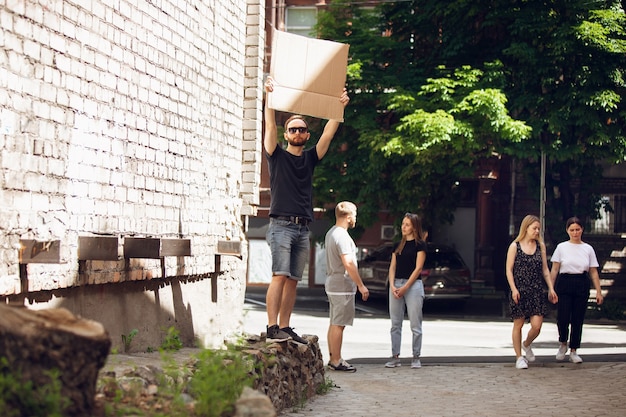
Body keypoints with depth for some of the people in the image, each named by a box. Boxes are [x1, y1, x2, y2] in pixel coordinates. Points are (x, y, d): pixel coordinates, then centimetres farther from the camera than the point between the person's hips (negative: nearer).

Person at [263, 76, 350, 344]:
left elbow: (329, 132, 11)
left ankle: (284, 328, 6)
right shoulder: (277, 156, 7)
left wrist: (339, 107, 2)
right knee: (280, 276, -15)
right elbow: (270, 125, -4)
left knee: (293, 280, 4)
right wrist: (270, 95, -14)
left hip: (303, 229, 5)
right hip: (281, 225, -5)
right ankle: (272, 328, -17)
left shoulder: (310, 158, 18)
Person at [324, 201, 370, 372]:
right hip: (343, 287, -10)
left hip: (332, 285, 10)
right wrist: (361, 285, -20)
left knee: (334, 323, 13)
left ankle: (333, 358, 19)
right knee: (338, 325, -5)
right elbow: (348, 263, -25)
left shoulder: (331, 233, 14)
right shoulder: (342, 236, -18)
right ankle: (336, 361, -2)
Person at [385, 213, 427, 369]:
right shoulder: (398, 245, 14)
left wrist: (405, 287, -13)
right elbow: (392, 267, 10)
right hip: (396, 285, 6)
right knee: (395, 324, 6)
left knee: (415, 325, -2)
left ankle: (416, 357, 5)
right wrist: (392, 286, -5)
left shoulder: (420, 244, -2)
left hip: (413, 285, -6)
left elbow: (418, 268, -8)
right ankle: (395, 357, 10)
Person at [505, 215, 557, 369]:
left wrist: (551, 288, 7)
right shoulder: (515, 246, -2)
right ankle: (519, 357, 16)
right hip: (519, 291, -3)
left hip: (536, 291, 3)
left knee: (537, 325, -5)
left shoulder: (540, 246, 9)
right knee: (518, 324, 4)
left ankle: (526, 345, 26)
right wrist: (514, 289, -12)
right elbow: (509, 270, -3)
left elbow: (545, 269, 13)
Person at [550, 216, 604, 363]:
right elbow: (554, 270, 3)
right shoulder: (561, 247, 3)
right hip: (564, 285, -2)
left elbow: (593, 272, 7)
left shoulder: (588, 249, 7)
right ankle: (563, 344, 17)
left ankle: (573, 351, 16)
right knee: (563, 318, -11)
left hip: (582, 286, 2)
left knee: (578, 320, 4)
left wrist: (599, 292, 1)